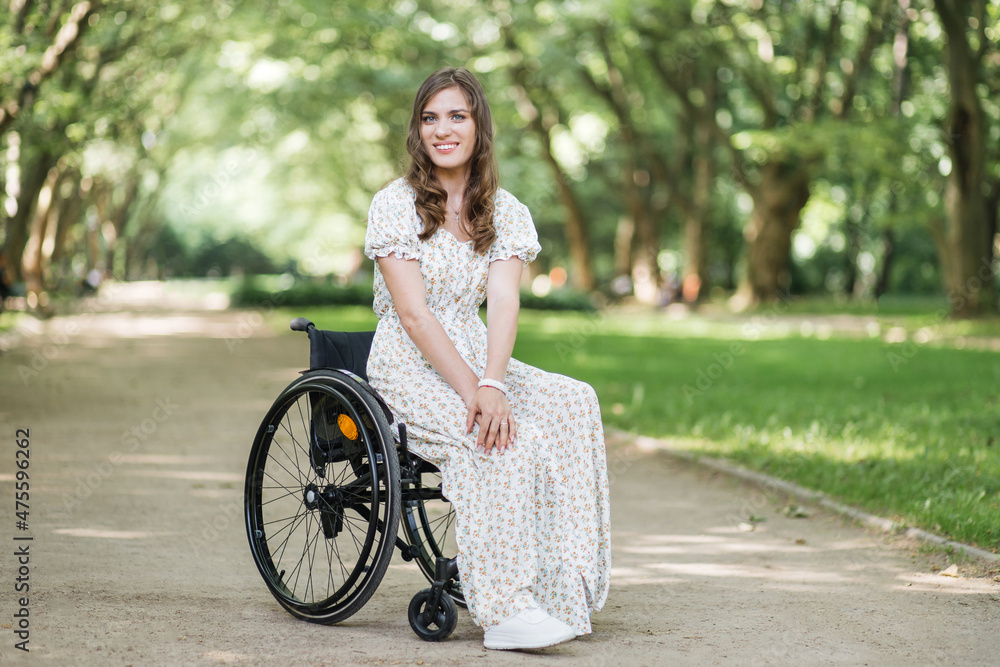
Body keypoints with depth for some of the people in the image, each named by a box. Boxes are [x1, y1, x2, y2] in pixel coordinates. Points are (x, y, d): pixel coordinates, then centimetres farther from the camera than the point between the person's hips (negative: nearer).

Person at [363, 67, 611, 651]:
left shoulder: (505, 212, 7)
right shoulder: (395, 204, -6)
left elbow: (502, 304, -8)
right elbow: (413, 315, -14)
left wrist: (491, 385, -26)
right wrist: (469, 389, -25)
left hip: (477, 358, 5)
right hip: (410, 368, -5)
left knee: (574, 402, -22)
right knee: (502, 442, -32)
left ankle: (563, 583, -23)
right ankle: (506, 611, -32)